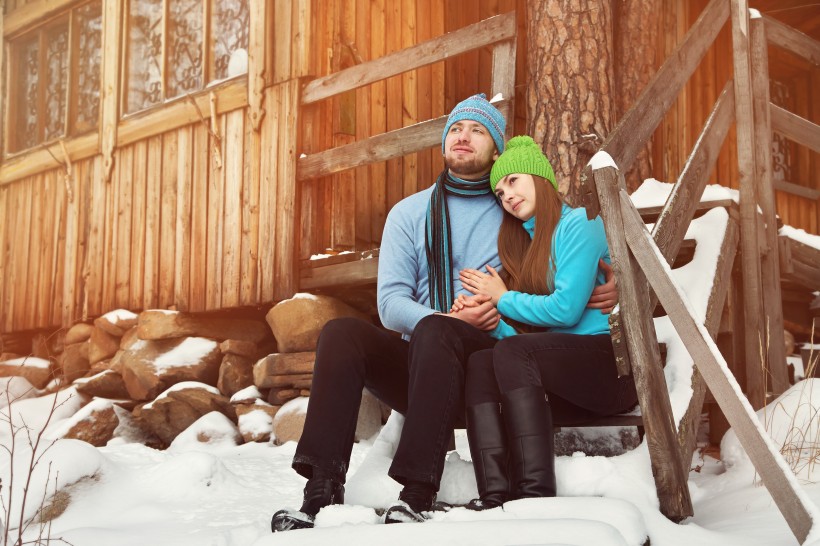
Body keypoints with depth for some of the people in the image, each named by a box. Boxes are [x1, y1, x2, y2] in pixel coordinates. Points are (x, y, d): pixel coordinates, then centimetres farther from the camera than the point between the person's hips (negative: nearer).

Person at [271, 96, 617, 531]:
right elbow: (390, 303, 3)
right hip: (416, 366, 3)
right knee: (341, 333, -24)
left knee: (433, 332, -35)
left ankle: (417, 496, -41)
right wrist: (451, 319, -16)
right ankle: (323, 491, -31)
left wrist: (606, 283, -6)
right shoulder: (410, 213, 13)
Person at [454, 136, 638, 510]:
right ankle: (495, 495, -40)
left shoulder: (579, 224, 1)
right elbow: (520, 331, 14)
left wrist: (503, 298, 0)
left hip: (608, 362, -6)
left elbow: (565, 309, -13)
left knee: (510, 352, -31)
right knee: (480, 362, -22)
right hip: (557, 375, 6)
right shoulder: (524, 242, 24)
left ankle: (536, 493, -39)